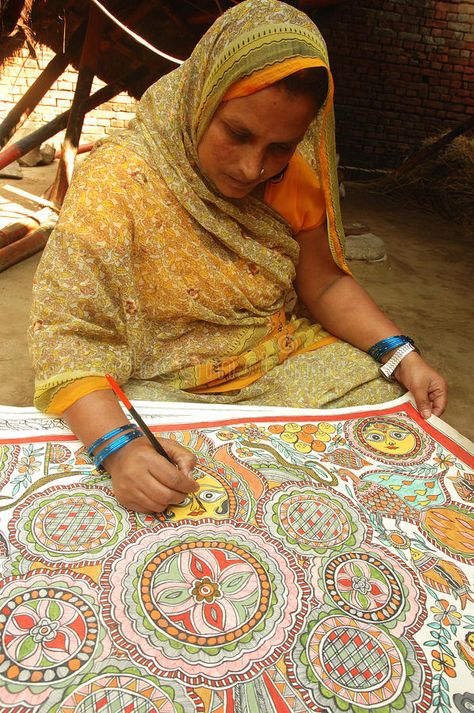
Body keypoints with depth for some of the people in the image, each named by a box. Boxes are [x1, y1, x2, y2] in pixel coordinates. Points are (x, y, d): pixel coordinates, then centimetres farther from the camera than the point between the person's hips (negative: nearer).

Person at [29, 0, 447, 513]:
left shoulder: (294, 173, -3)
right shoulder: (116, 182, -20)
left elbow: (324, 283, 5)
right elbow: (66, 330, -22)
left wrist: (402, 356, -8)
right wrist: (117, 447, -38)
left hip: (284, 360, 5)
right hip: (164, 388, -4)